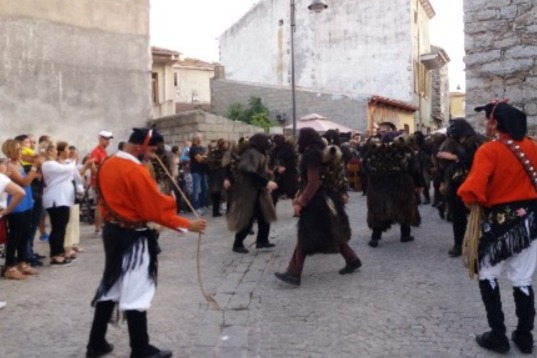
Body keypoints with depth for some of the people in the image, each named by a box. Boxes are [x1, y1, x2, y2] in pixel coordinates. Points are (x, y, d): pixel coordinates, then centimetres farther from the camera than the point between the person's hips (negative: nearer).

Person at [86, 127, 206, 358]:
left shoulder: (107, 165, 6)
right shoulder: (137, 171, -21)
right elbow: (157, 209, -20)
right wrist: (187, 225, -13)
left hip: (111, 231, 9)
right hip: (132, 237, -9)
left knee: (110, 286, 18)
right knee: (135, 293, 1)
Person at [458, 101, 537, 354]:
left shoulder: (489, 150, -16)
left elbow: (472, 191, -25)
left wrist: (475, 201, -5)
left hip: (501, 220, -5)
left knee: (488, 275, 11)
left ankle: (498, 336, 15)